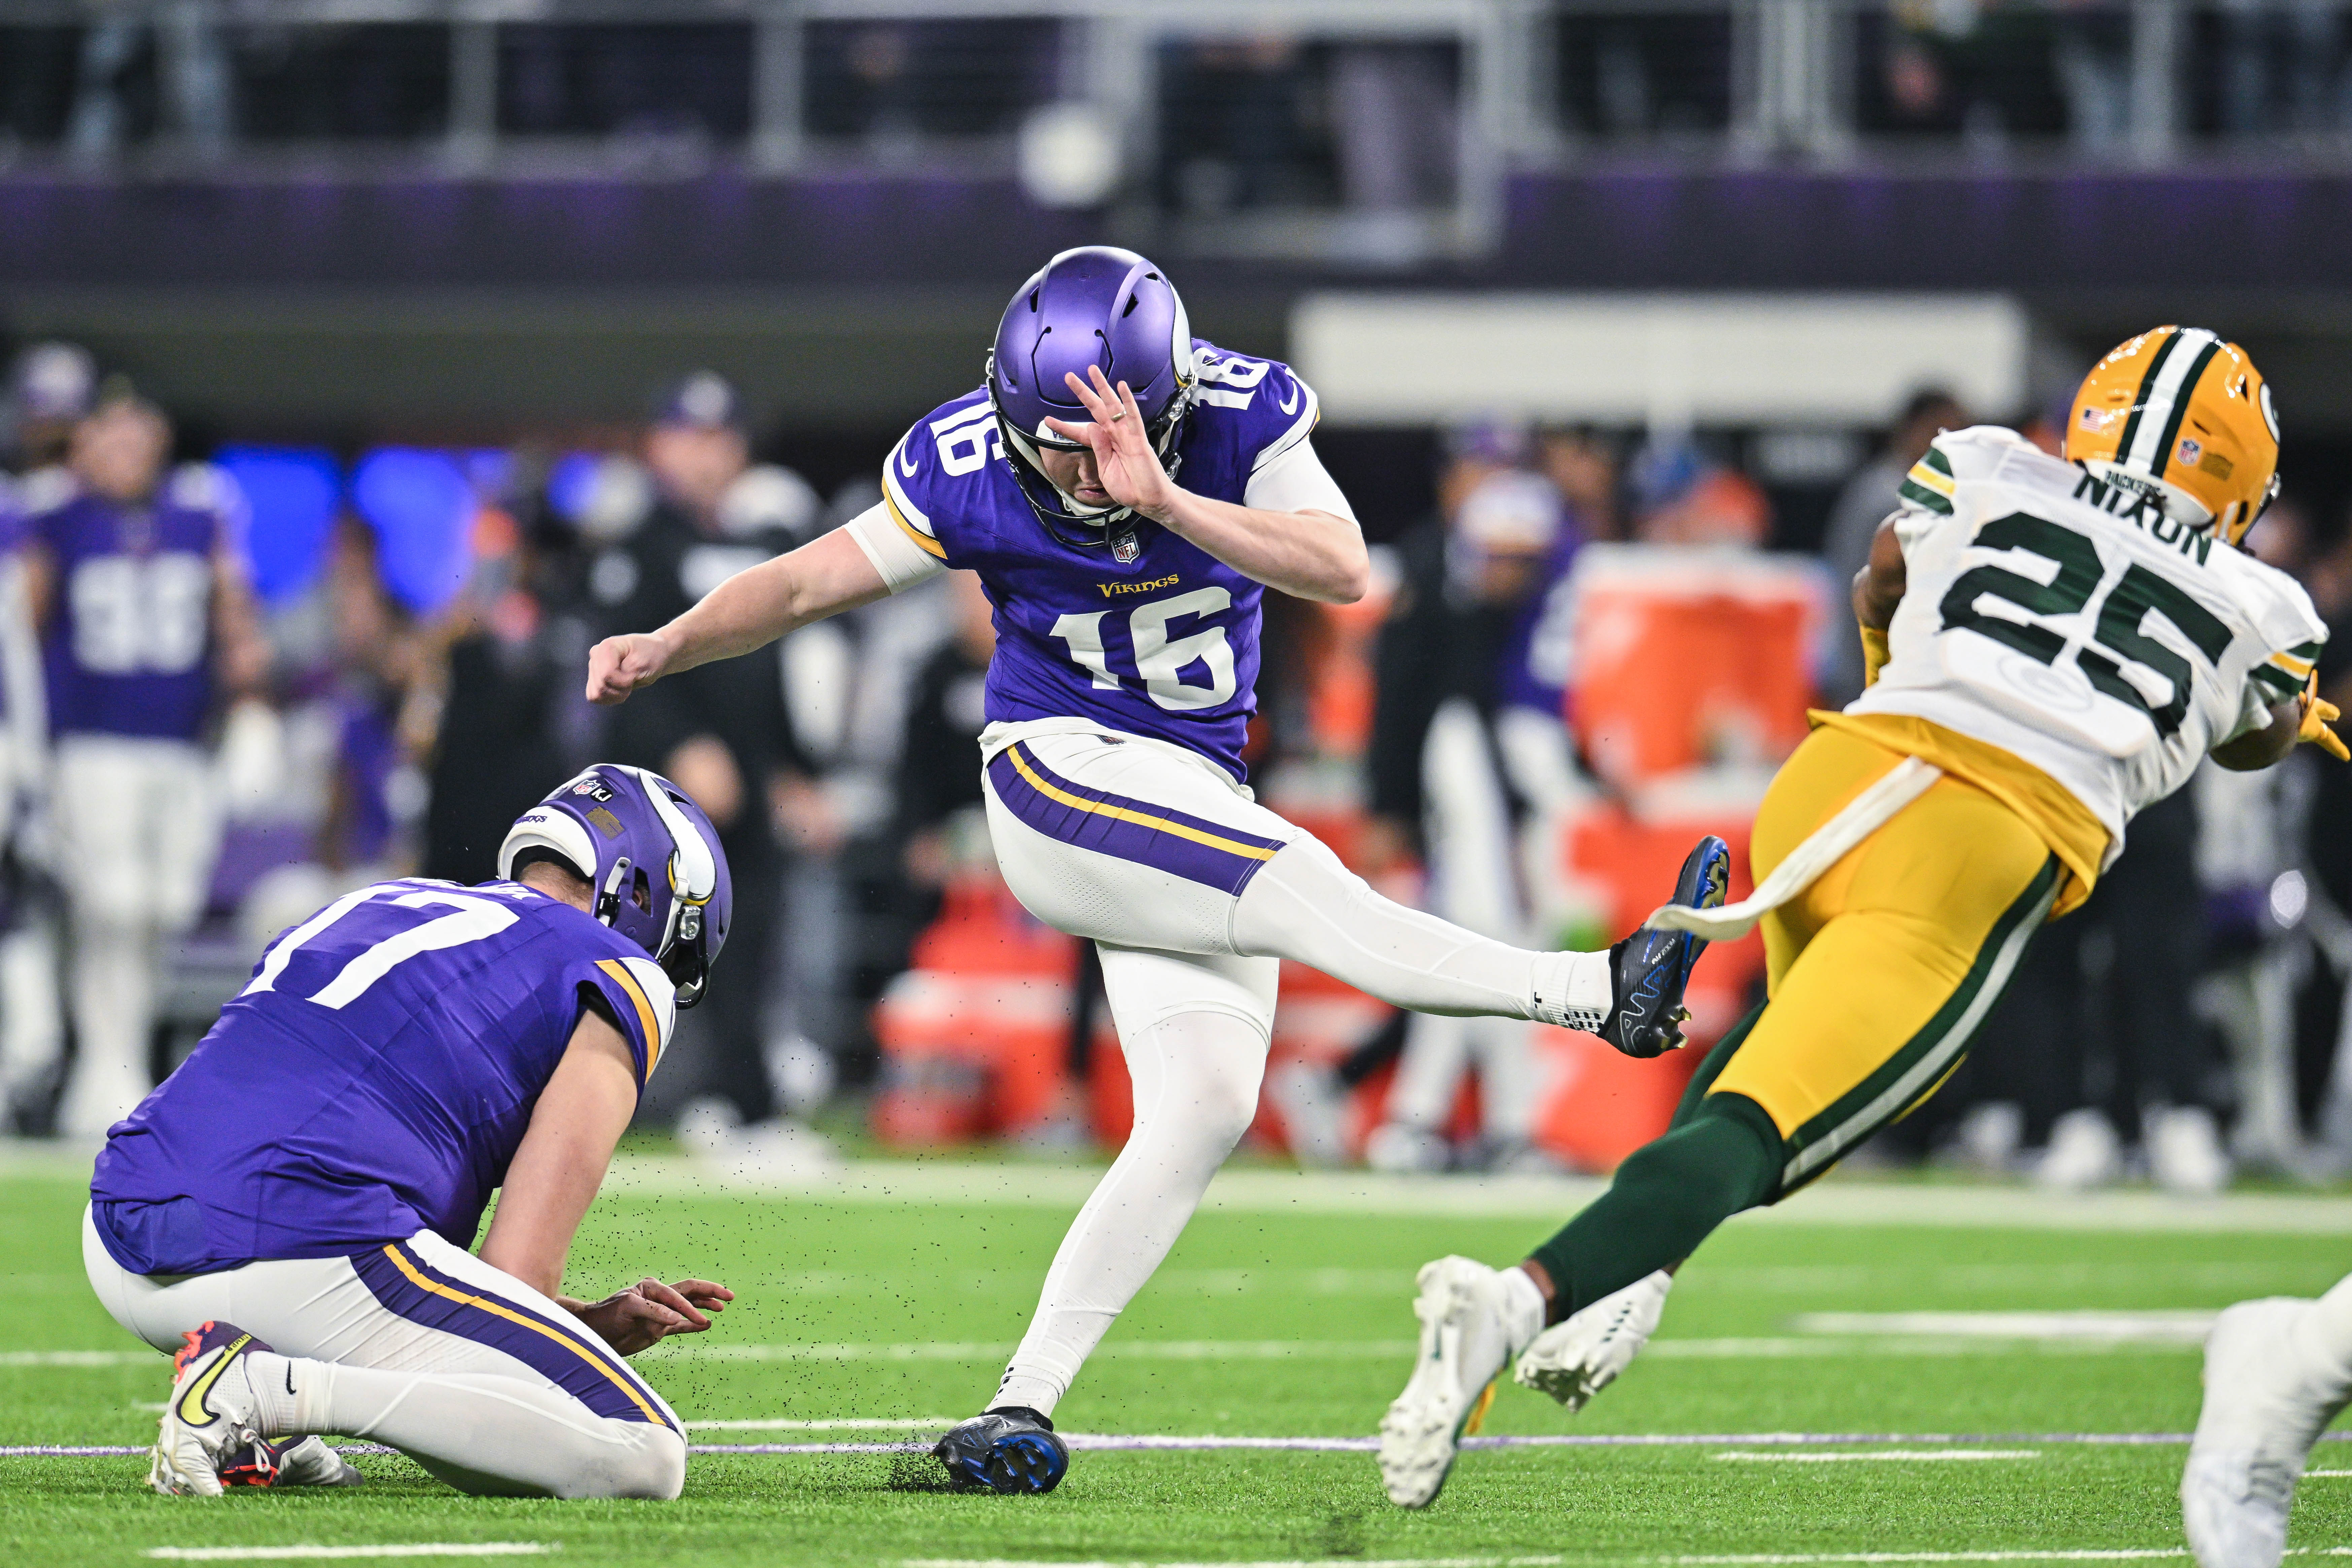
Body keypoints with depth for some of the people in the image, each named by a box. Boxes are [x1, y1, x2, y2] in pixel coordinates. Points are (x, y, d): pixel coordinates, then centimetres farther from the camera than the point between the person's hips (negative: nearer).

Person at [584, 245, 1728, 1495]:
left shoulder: (1243, 419, -11)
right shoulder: (965, 467, -12)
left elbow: (1343, 571, -26)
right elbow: (807, 585, -1)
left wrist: (1164, 500, -36)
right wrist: (666, 647, -15)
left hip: (1198, 802, 4)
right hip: (1061, 775, -4)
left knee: (1205, 1108, -9)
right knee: (1314, 898, -26)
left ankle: (1022, 1407, -8)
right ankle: (1599, 996, -19)